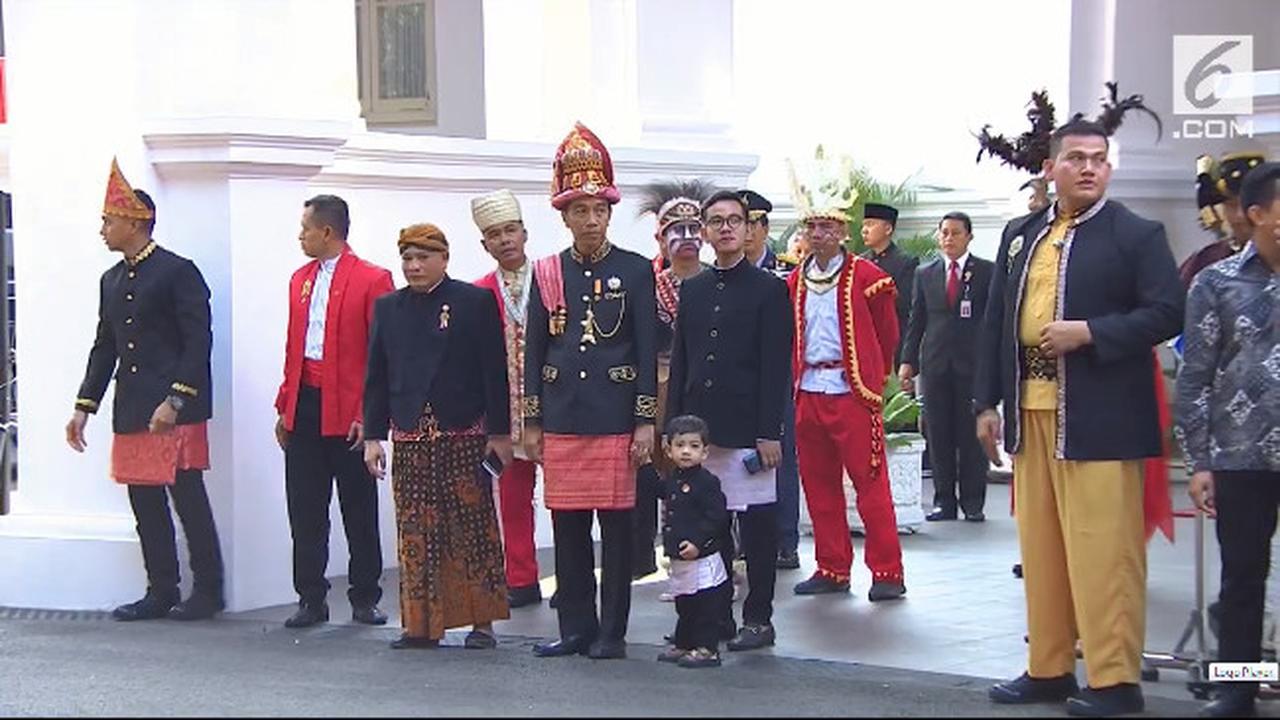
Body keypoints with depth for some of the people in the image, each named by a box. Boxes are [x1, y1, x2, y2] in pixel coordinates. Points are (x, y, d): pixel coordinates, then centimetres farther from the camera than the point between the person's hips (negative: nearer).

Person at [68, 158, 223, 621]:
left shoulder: (178, 272, -7)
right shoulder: (112, 281, 16)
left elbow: (198, 342, -12)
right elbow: (104, 348, 19)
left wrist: (174, 401, -18)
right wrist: (84, 406, 13)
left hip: (176, 411, -7)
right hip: (131, 411, 7)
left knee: (188, 500, -3)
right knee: (146, 505, 8)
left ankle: (208, 591, 6)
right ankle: (161, 592, 16)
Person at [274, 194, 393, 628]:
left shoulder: (372, 280, -6)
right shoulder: (300, 279, 15)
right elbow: (293, 348, 17)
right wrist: (285, 407, 11)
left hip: (348, 412, -6)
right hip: (304, 408, 6)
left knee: (359, 511, 3)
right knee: (305, 510, 7)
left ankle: (365, 599, 12)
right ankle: (311, 599, 13)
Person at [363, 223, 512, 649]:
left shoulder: (475, 302, 0)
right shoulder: (388, 308, 12)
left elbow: (494, 371, -2)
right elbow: (376, 376, 13)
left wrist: (499, 432, -6)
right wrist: (373, 435, 7)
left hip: (464, 434, -3)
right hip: (410, 438, 3)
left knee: (473, 528, 1)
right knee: (415, 533, 3)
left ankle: (482, 621, 8)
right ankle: (421, 623, 9)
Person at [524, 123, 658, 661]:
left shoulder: (635, 271, 2)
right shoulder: (547, 273, 9)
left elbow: (648, 350, 0)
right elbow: (534, 350, 11)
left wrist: (645, 422, -6)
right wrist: (532, 422, 7)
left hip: (616, 419, -3)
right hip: (561, 419, 3)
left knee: (616, 525, 0)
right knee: (567, 526, 6)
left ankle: (612, 631, 9)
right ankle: (575, 628, 16)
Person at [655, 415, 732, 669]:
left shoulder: (707, 482, -13)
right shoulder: (670, 481, 10)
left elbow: (716, 518, -18)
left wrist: (697, 542, -22)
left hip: (702, 558, -8)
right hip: (678, 558, 8)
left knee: (706, 606, -1)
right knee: (684, 605, 18)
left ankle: (706, 648, 4)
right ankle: (682, 644, 27)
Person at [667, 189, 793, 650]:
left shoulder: (769, 289, 0)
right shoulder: (692, 291, 14)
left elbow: (775, 366, -5)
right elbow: (679, 362, 15)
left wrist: (769, 432, -11)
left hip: (748, 429, -4)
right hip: (700, 427, 4)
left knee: (757, 524, -1)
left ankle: (758, 619, 7)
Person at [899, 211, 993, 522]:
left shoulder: (988, 272, 4)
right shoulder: (925, 275, 13)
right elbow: (916, 321, 13)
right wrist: (908, 361, 4)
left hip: (973, 364, -3)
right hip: (936, 365, 3)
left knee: (972, 435, 0)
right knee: (939, 437, 4)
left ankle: (973, 502, 7)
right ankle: (944, 501, 11)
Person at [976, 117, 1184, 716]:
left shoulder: (1137, 235, -1)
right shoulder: (1020, 235, 15)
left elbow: (1166, 313, -8)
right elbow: (995, 320, 15)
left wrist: (1089, 332, -17)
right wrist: (987, 401, 10)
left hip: (1100, 417, -6)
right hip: (1031, 411, 6)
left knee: (1101, 549, -6)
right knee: (1040, 547, 11)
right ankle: (1048, 669, 21)